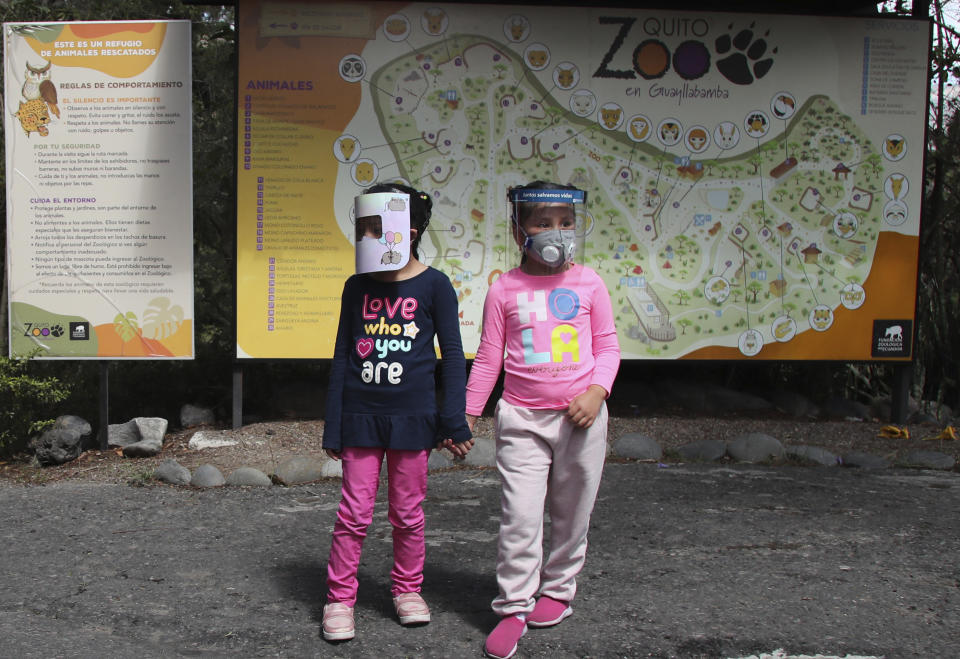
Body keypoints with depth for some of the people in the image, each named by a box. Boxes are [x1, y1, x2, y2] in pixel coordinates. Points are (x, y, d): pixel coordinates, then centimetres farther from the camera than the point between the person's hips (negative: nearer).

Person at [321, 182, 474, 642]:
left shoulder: (434, 286, -5)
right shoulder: (357, 287, 4)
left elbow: (452, 356, -1)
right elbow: (342, 357, 7)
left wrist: (453, 422, -5)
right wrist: (333, 427, 4)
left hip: (412, 418, -1)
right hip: (361, 416, 2)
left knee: (407, 512, 10)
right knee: (355, 512, 2)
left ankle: (407, 590, 29)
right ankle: (339, 599, 14)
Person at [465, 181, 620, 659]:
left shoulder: (588, 284, 1)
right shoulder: (504, 290, -1)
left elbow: (607, 347, 6)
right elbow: (487, 358, 4)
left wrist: (596, 392, -11)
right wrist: (467, 414, 4)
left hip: (579, 416, 2)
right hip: (522, 418, -1)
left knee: (571, 513, 12)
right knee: (519, 517, -7)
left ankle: (558, 590, 32)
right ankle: (514, 608, 6)